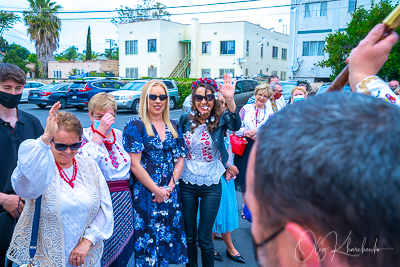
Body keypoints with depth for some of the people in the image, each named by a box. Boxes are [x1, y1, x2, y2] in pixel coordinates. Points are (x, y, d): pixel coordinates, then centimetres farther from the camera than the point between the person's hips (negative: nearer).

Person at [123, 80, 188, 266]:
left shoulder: (174, 127, 9)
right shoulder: (135, 126, -6)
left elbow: (180, 160, 7)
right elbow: (135, 165, -12)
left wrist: (169, 187, -6)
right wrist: (156, 190, -12)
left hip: (170, 193, 5)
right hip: (144, 194, -4)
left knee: (167, 236, 13)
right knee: (147, 237, 4)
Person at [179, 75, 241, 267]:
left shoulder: (220, 120, -9)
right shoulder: (186, 119, -1)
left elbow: (235, 125, -32)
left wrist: (230, 100, -49)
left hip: (211, 186, -2)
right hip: (187, 184, 3)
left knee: (204, 238, 7)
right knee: (189, 236, 15)